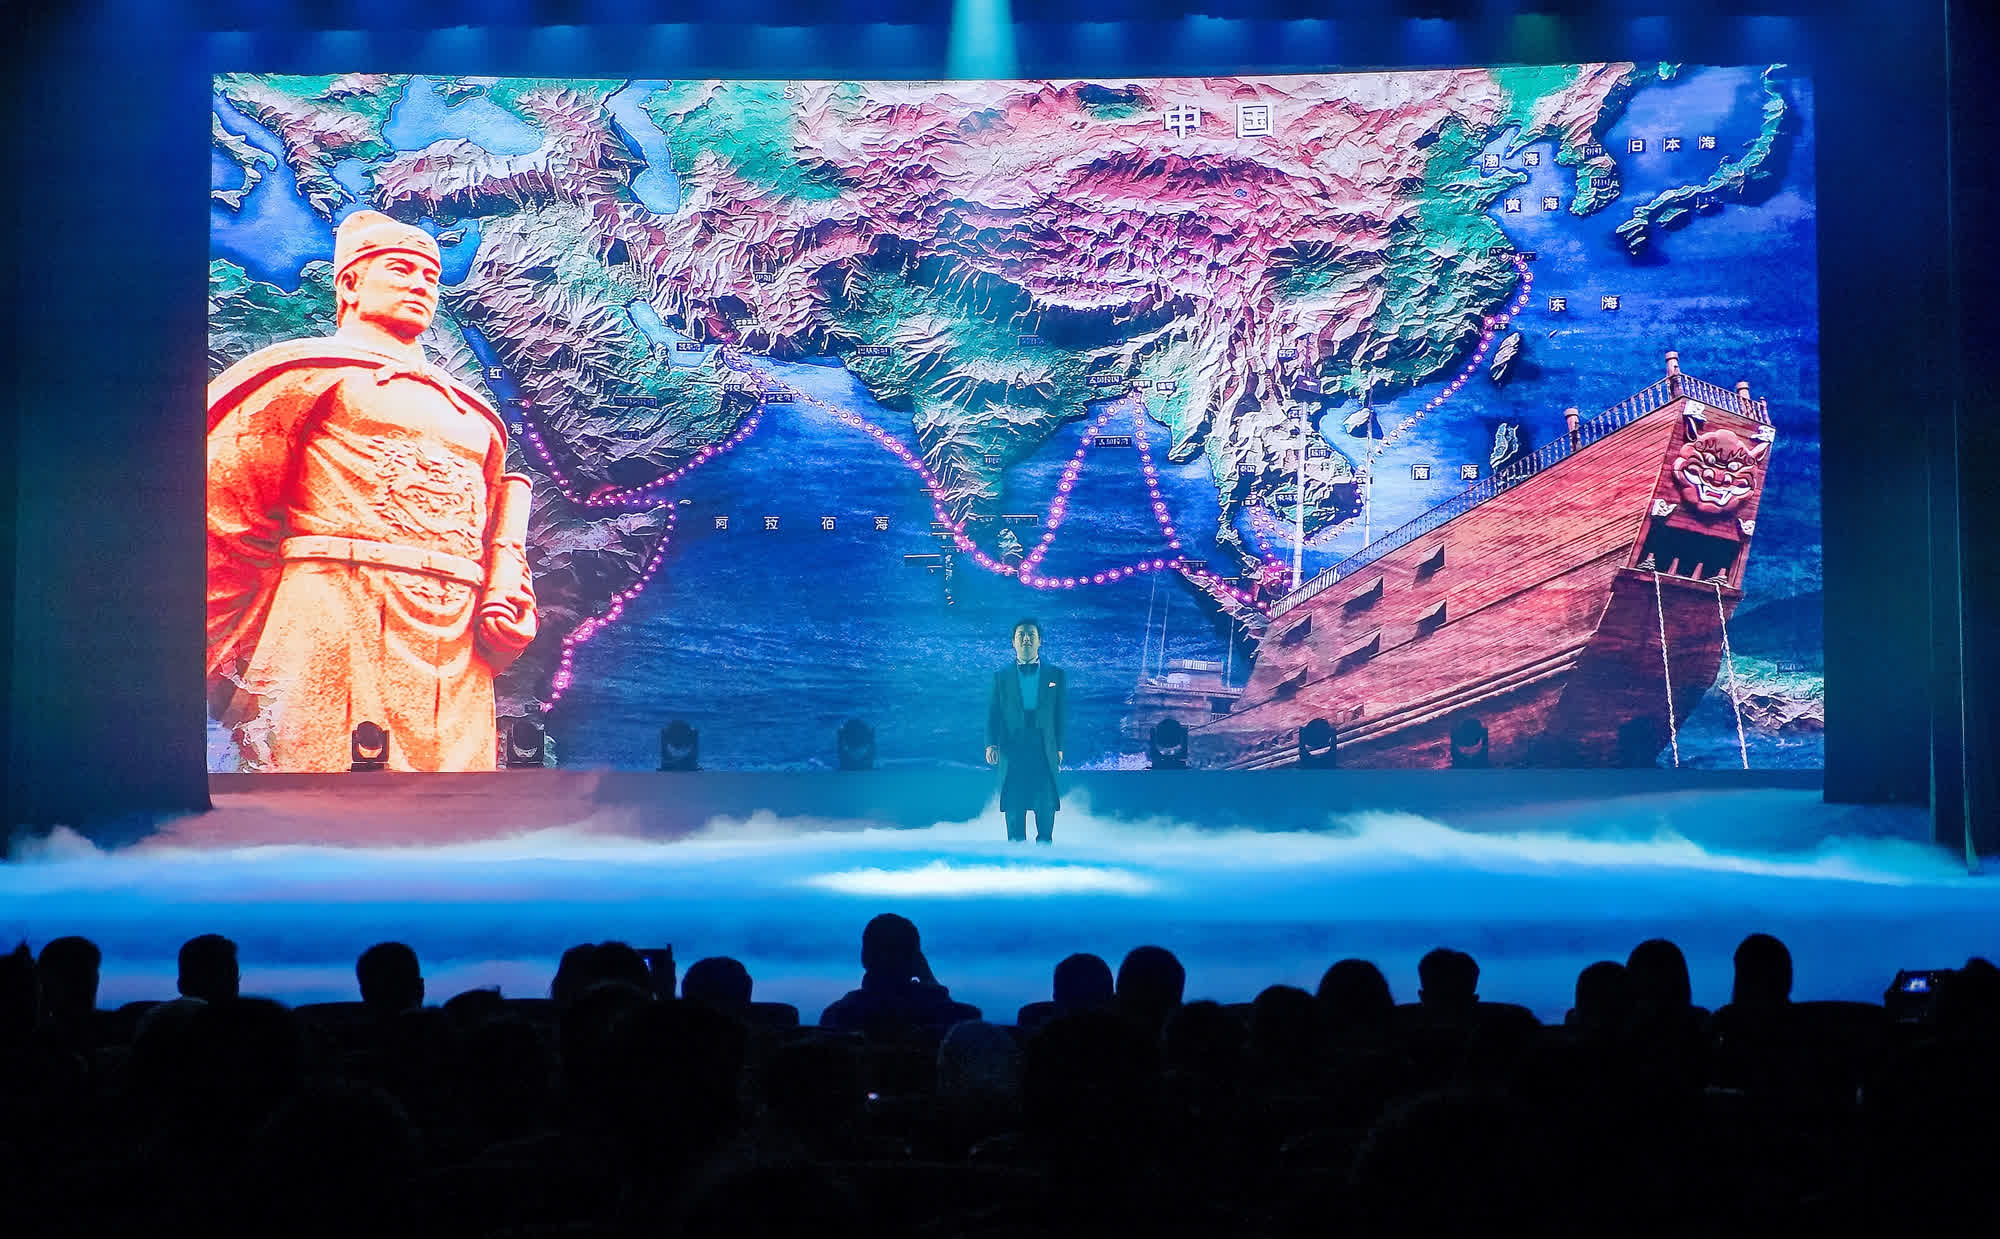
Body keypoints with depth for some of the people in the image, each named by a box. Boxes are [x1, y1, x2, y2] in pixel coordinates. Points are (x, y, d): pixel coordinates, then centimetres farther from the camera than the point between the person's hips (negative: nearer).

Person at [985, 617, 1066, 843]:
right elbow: (992, 714, 6)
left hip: (1045, 754, 0)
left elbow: (1062, 714, 9)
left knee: (1046, 808, -3)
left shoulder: (1056, 674, 10)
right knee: (1014, 812, 1)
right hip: (1012, 754, 0)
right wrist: (991, 745, -8)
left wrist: (1060, 748, 1)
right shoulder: (1001, 676, 11)